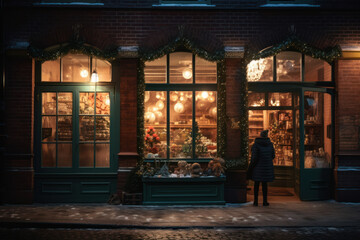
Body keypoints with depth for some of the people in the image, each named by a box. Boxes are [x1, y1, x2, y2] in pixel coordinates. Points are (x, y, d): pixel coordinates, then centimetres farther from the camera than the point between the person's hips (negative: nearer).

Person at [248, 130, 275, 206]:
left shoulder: (256, 144, -12)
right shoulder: (270, 144, -1)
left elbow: (254, 157, -15)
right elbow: (273, 156, 6)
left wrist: (250, 166, -3)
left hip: (258, 166, -2)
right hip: (267, 167, 2)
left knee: (256, 183, 8)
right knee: (264, 184, 11)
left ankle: (255, 201, 9)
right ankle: (265, 201, 10)